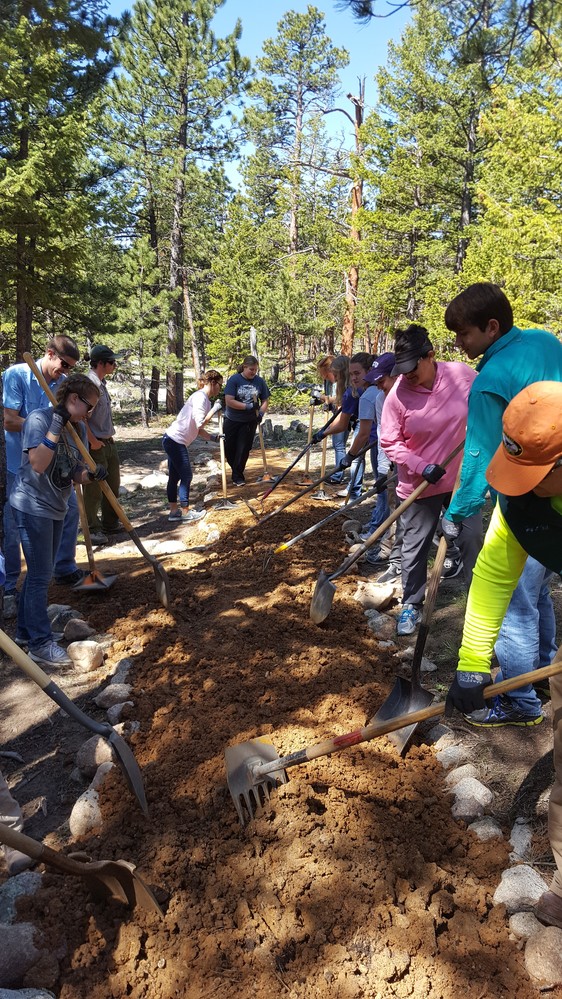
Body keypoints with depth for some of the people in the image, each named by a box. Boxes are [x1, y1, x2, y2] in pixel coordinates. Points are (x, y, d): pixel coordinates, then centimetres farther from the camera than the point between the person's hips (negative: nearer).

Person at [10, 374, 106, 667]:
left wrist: (91, 474, -11)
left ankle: (26, 631, 30)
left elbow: (75, 474, 9)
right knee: (40, 575, -5)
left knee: (39, 573, 16)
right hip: (32, 507, -8)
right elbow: (38, 464, -26)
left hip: (56, 508, 8)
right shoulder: (39, 419, -15)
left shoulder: (78, 428, 8)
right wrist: (56, 427, -27)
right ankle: (40, 643, 3)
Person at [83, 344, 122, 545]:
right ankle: (93, 529, 13)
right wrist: (93, 442, -19)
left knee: (113, 485, 18)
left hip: (108, 443, 10)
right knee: (94, 489, 1)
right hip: (96, 446, -10)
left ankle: (110, 523, 31)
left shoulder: (101, 383, 10)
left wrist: (109, 436, 15)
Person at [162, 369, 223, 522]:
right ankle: (186, 513, 8)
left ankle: (174, 511, 21)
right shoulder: (200, 397, -14)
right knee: (186, 476, -2)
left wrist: (213, 438, 12)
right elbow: (200, 424, -21)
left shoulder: (205, 399, 15)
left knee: (175, 477, 14)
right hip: (175, 441, -10)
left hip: (172, 441, 10)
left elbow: (198, 429, 17)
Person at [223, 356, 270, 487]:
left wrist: (261, 413, -16)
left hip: (249, 422, 1)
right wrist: (248, 406, -25)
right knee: (229, 448, 9)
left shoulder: (259, 381, -4)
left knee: (243, 449, 1)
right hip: (232, 420, -1)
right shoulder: (234, 380, -13)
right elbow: (229, 401, -19)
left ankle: (237, 476, 13)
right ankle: (236, 470, 35)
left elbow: (264, 401, 4)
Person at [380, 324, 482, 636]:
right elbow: (390, 443, -12)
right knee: (415, 548, 8)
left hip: (463, 479, 2)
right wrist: (422, 467, -22)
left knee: (472, 539, 12)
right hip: (419, 486, -1)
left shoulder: (464, 375, -13)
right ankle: (411, 605, 27)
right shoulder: (397, 395, -17)